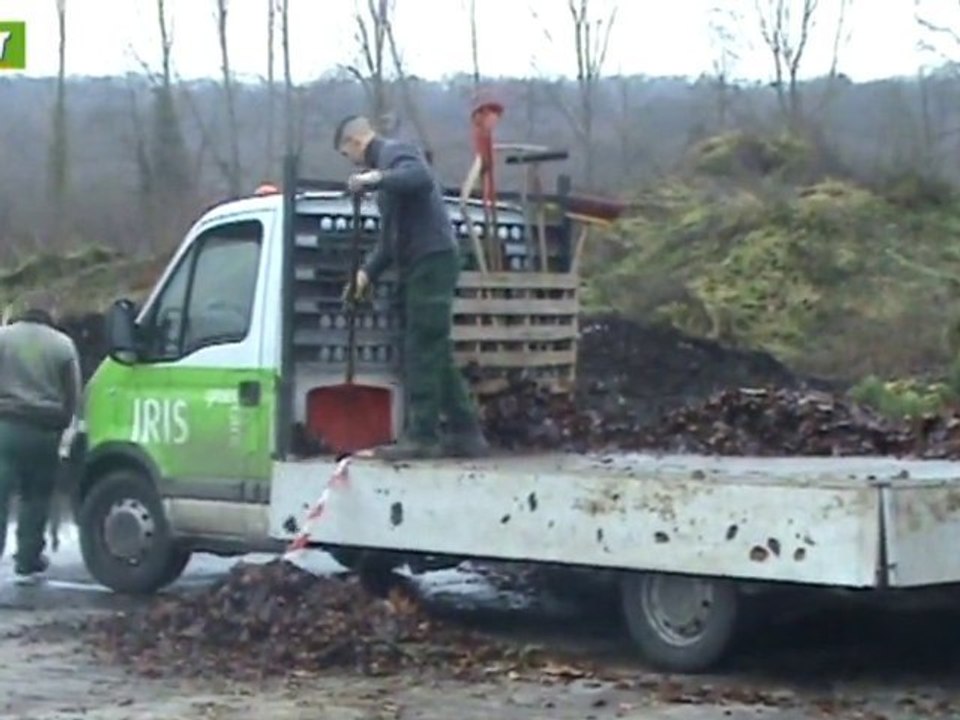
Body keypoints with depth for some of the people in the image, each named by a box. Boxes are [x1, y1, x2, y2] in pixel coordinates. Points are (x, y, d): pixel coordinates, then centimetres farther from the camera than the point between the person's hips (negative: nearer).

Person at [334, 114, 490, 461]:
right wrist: (367, 272, 16)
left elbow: (422, 179, -28)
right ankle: (465, 433, 13)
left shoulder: (395, 152, -4)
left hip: (432, 260, -10)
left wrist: (378, 178, -36)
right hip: (421, 264, 10)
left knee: (422, 351, -9)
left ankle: (421, 436, -9)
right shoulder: (385, 162, 26)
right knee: (436, 353, 10)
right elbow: (391, 235, 26)